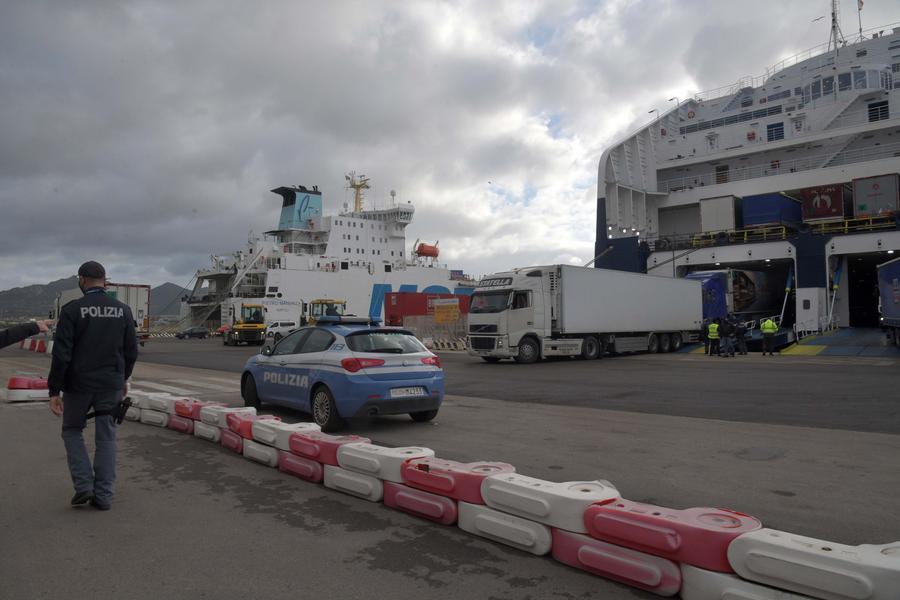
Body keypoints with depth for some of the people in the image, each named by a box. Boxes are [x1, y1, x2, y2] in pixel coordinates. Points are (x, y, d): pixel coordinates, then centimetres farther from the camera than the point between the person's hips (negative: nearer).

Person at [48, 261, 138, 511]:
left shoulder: (72, 310, -9)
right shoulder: (123, 310, 1)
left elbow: (61, 354, -12)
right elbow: (131, 351, 7)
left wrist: (54, 391, -7)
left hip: (79, 384, -2)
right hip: (111, 385, 2)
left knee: (72, 431, 18)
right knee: (106, 438, 9)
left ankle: (84, 486, 8)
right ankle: (103, 495, 10)